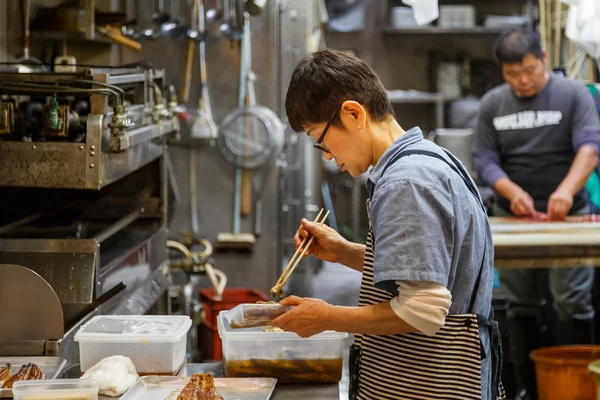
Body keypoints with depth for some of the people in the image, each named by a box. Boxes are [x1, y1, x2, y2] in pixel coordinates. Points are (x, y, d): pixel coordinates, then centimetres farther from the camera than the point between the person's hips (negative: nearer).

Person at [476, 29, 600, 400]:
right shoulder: (493, 104, 6)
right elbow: (485, 160, 2)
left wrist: (567, 190, -31)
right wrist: (513, 192, -17)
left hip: (565, 215, -3)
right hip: (513, 216, 3)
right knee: (521, 305, 8)